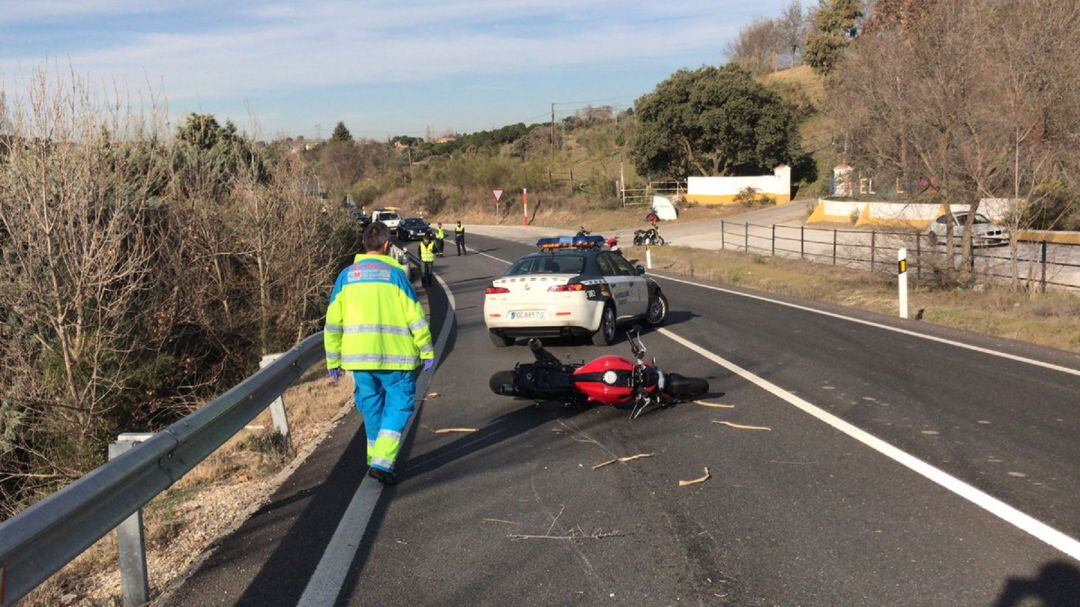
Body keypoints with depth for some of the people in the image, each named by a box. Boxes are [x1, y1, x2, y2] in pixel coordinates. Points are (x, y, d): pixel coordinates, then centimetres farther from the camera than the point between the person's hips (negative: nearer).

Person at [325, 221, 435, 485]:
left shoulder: (346, 276, 6)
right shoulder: (395, 273, -3)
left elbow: (333, 322, 6)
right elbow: (415, 317, -5)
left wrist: (333, 360, 13)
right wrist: (427, 351, 3)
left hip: (357, 356, 4)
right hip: (395, 355, -4)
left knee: (371, 408, 17)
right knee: (398, 406, 5)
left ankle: (376, 461, 28)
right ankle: (383, 463, -8)